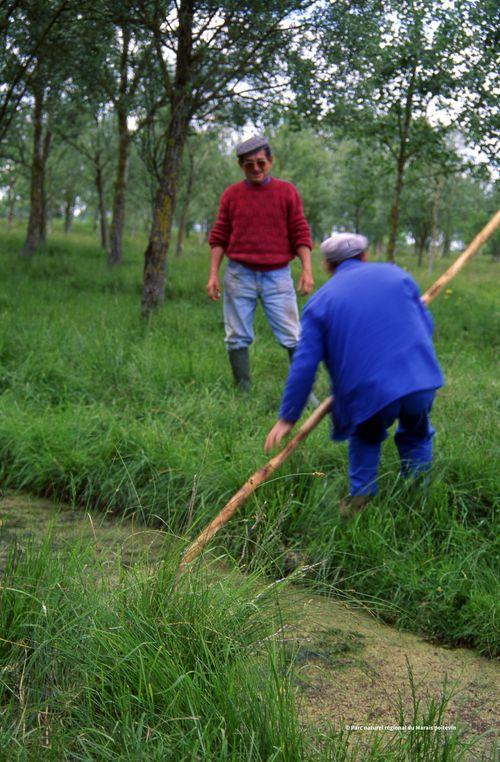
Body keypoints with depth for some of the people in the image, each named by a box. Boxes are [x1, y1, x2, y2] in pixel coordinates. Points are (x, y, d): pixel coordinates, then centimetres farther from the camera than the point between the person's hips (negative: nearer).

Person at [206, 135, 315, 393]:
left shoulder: (287, 192, 3)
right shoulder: (231, 195, 6)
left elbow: (300, 234, 3)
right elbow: (219, 237, 9)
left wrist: (307, 269, -6)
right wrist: (213, 274, 2)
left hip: (277, 276, -1)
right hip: (239, 275, 1)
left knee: (293, 337, -3)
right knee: (238, 338, 4)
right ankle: (243, 393, 13)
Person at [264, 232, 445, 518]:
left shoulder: (320, 301, 8)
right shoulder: (396, 274, 14)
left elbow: (304, 365, 3)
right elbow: (426, 325, 16)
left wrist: (287, 418, 8)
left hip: (369, 393, -1)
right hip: (421, 382, 1)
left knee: (366, 439, 29)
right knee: (416, 436, 28)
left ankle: (360, 498, 19)